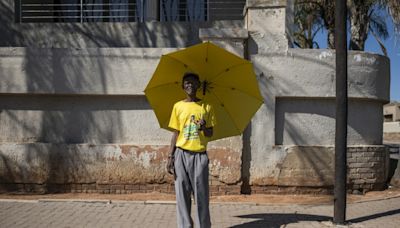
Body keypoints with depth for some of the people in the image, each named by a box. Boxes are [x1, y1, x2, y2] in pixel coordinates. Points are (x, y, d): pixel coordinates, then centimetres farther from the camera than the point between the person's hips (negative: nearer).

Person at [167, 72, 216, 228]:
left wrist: (204, 128, -16)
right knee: (182, 195, 1)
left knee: (201, 196, 0)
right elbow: (175, 134, 8)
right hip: (181, 155, 1)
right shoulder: (178, 106, 8)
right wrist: (170, 157, 1)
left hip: (200, 155, 0)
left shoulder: (206, 107, 7)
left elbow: (210, 134, 7)